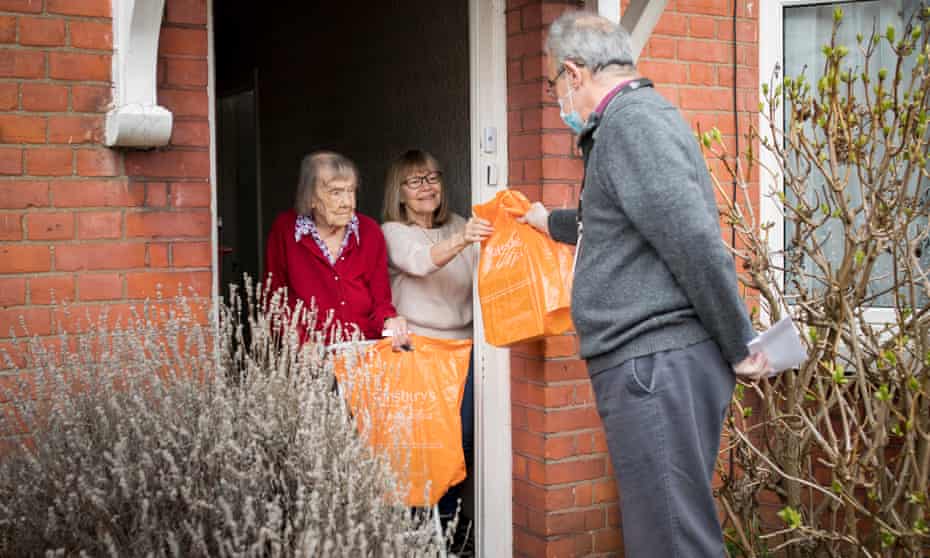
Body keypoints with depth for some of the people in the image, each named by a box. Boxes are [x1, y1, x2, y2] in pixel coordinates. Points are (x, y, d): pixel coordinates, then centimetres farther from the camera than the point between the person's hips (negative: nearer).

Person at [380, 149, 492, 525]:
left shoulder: (459, 226, 16)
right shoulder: (393, 232, 1)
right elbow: (420, 261, -21)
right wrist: (460, 241, -40)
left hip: (462, 346, 4)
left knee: (463, 434, -4)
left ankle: (448, 511, 12)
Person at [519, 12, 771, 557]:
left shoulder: (631, 120, -12)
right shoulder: (638, 116, 21)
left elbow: (694, 239, -22)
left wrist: (739, 345, -15)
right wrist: (553, 222, 52)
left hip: (657, 363, -10)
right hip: (655, 363, 10)